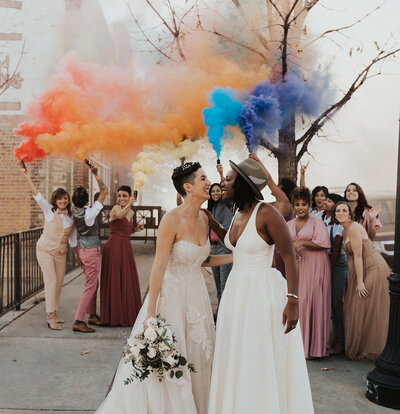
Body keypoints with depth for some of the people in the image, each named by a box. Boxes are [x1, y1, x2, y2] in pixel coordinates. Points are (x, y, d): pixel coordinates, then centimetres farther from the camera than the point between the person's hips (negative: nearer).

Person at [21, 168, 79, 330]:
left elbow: (72, 239, 13)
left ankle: (53, 312, 26)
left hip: (61, 253, 4)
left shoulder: (71, 219, 5)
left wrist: (77, 255, 16)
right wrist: (28, 178, -22)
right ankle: (51, 317, -6)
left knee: (59, 283, 9)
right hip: (45, 250, -4)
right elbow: (37, 196, -14)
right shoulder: (49, 211, -4)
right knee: (51, 282, -11)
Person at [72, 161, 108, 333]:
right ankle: (78, 321, -5)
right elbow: (104, 192, -18)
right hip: (91, 250, -9)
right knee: (90, 286, -4)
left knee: (93, 282, 19)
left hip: (83, 249, 9)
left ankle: (92, 315, 28)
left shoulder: (75, 210, -3)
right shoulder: (89, 213, -22)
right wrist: (96, 173, -16)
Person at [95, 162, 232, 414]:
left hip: (197, 294, 7)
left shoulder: (204, 218, 2)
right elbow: (159, 267, -19)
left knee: (197, 358, 16)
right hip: (172, 293, -7)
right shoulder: (172, 219, -19)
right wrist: (151, 313, -18)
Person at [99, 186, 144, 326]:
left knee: (127, 281, 12)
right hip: (114, 246, -8)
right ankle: (114, 316, 5)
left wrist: (135, 228, 9)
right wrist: (128, 206, -47)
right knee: (114, 280, -3)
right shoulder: (116, 208, -10)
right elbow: (120, 215, -35)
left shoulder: (131, 212, 14)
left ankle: (126, 314, 23)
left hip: (126, 247, 8)